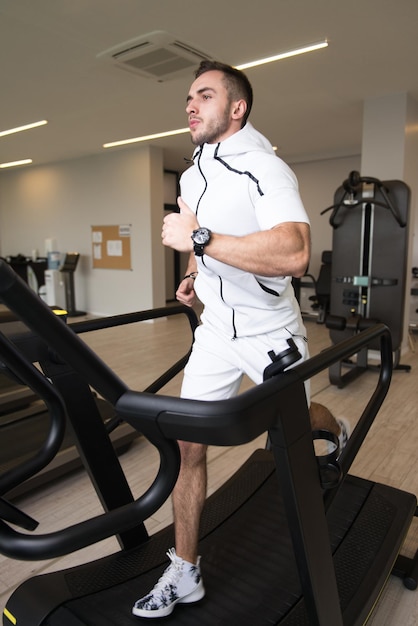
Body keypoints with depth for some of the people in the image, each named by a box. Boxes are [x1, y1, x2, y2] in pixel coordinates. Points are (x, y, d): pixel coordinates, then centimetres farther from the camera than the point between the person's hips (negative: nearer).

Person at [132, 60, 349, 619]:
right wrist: (193, 274, 9)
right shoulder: (192, 176, 8)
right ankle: (185, 574, 19)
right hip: (216, 329, 6)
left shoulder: (263, 168, -18)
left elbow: (294, 254, -37)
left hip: (269, 331, -6)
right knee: (188, 444, 2)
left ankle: (337, 429, 58)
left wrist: (199, 238, -36)